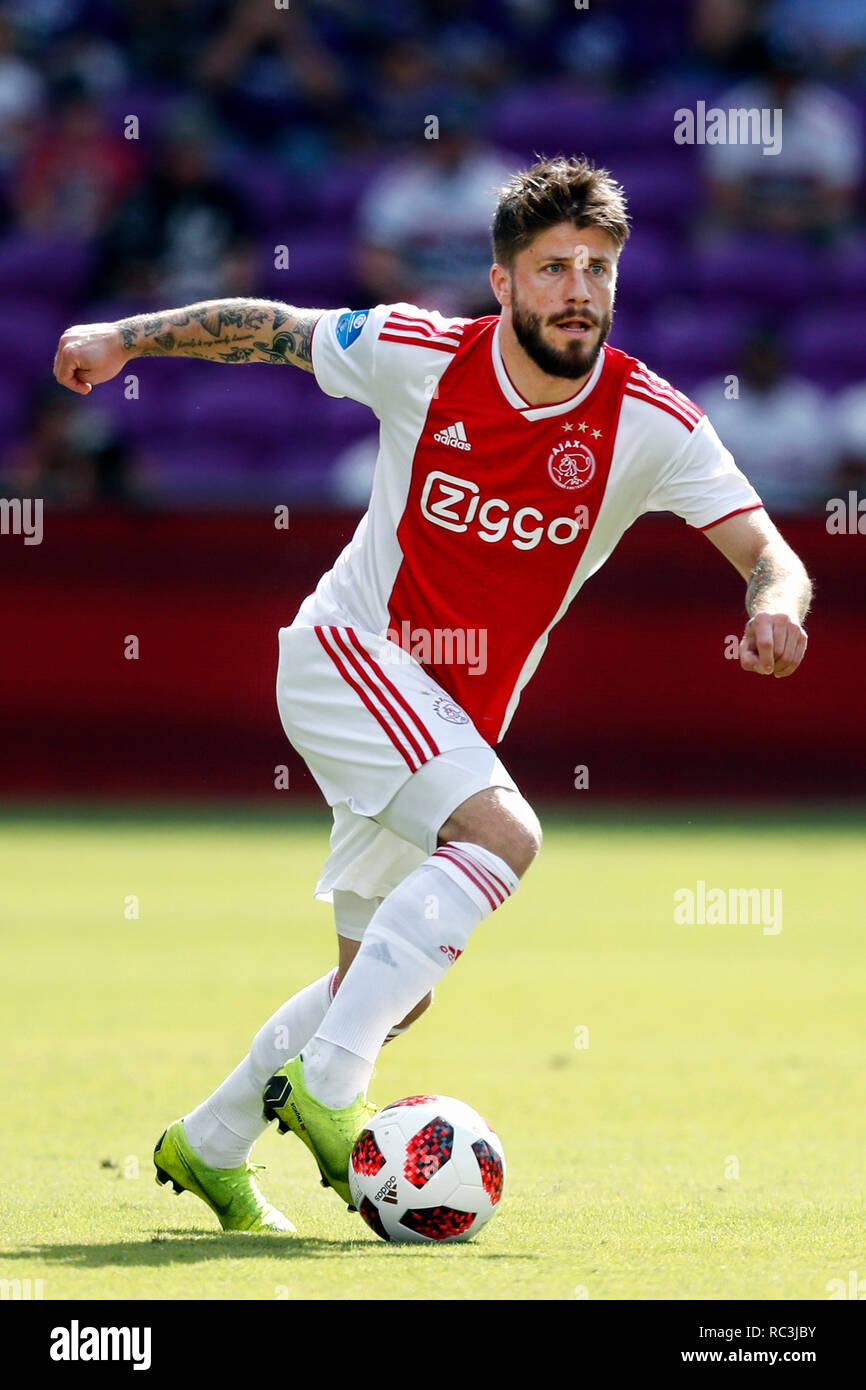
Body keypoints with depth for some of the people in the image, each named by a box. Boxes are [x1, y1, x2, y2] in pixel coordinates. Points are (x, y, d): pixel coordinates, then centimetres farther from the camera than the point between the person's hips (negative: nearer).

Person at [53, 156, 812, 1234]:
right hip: (347, 651, -5)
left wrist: (773, 604, -37)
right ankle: (325, 1085, -29)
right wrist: (127, 335, 1)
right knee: (504, 832, -31)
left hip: (459, 719, 5)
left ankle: (207, 1146, 28)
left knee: (391, 988, 9)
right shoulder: (418, 355, -13)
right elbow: (270, 329, 3)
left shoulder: (651, 423, -11)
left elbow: (769, 555, -15)